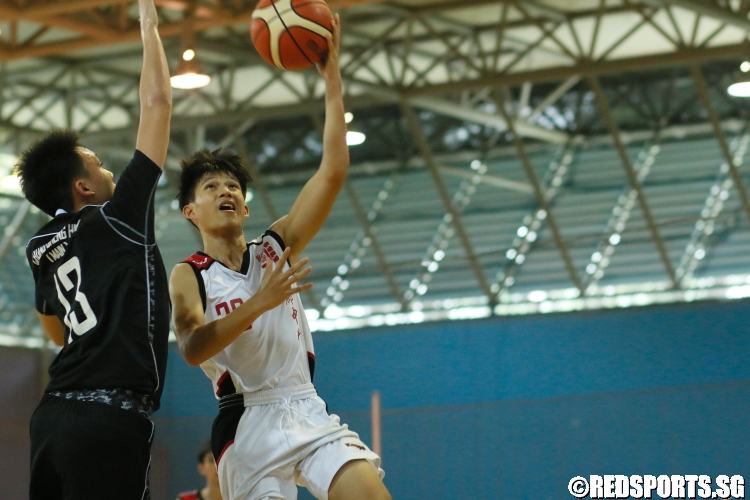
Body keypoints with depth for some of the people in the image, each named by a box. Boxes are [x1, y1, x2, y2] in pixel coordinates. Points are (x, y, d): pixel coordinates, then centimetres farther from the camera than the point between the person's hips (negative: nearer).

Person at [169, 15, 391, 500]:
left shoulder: (276, 246, 10)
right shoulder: (188, 276, 0)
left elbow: (333, 172, 0)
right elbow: (193, 347, -20)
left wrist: (332, 78, -8)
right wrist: (259, 302, -32)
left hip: (309, 411, 3)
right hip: (248, 423, -3)